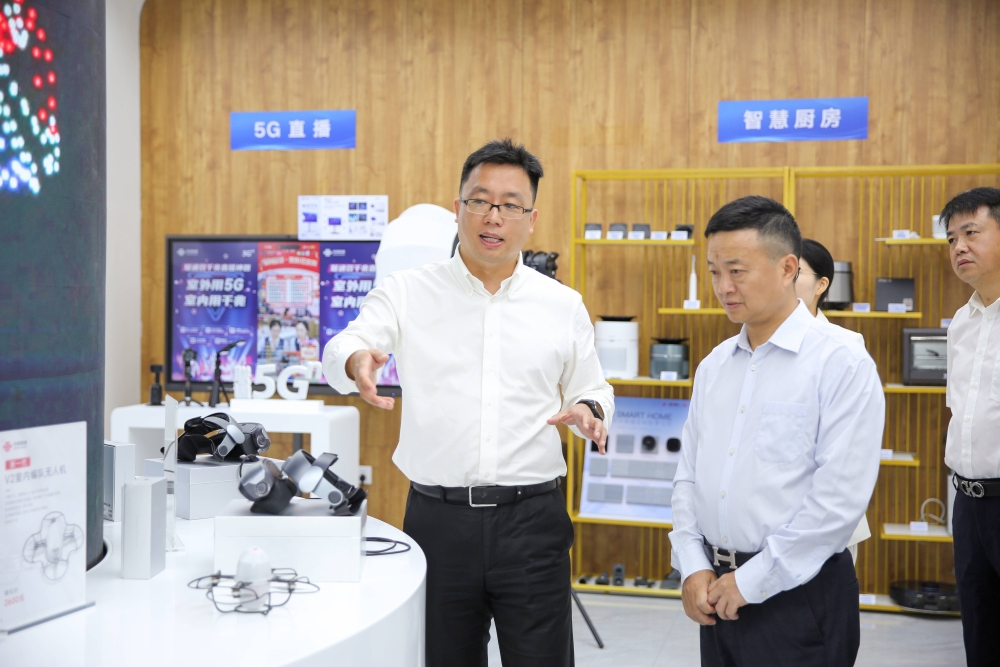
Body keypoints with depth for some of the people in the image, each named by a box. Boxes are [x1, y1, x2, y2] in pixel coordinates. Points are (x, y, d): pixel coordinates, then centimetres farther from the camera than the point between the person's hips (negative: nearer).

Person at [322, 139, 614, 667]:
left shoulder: (563, 306, 8)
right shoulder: (408, 292, 2)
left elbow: (594, 392, 16)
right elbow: (340, 350, -10)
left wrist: (589, 412, -8)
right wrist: (357, 360, -34)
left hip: (531, 521, 1)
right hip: (438, 518, 0)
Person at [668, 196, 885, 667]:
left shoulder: (841, 362, -11)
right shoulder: (713, 366, 10)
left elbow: (841, 496, -17)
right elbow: (688, 474, 12)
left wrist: (752, 581, -14)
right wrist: (692, 567, -1)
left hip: (798, 595, -5)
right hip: (717, 593, 6)